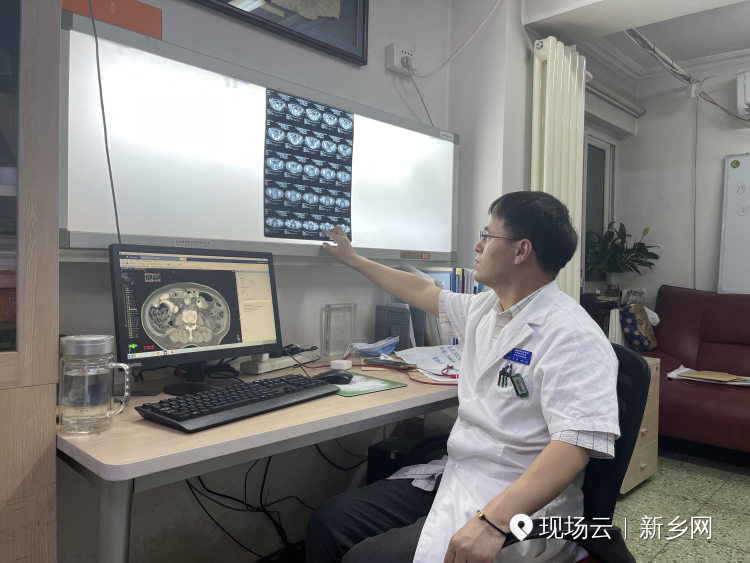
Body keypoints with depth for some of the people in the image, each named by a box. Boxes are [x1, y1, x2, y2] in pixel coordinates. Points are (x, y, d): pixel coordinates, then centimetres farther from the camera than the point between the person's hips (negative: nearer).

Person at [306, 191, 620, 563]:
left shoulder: (572, 336, -18)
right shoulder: (486, 309, 8)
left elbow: (575, 444, -28)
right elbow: (424, 292, 22)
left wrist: (493, 521, -36)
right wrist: (352, 259, 31)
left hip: (518, 506, -8)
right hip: (454, 478, 8)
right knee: (328, 519, 0)